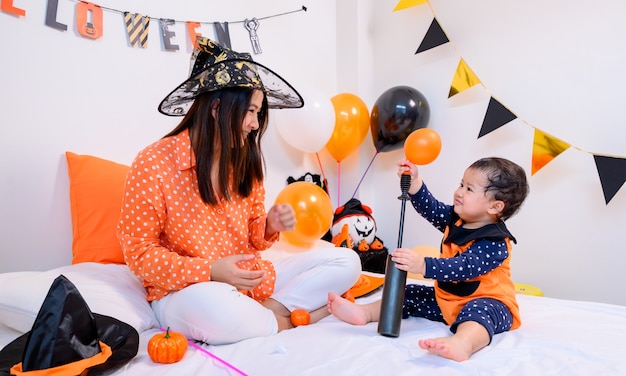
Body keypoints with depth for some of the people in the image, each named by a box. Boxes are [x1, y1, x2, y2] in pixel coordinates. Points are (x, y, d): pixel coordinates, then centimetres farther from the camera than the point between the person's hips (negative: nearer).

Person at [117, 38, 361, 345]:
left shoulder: (245, 163, 4)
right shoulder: (153, 164, -12)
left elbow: (250, 239, 10)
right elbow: (138, 252, -10)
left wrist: (270, 227, -13)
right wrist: (209, 271, -21)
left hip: (251, 282, 5)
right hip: (185, 292, -5)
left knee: (346, 261, -4)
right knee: (209, 303, -42)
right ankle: (284, 322, -12)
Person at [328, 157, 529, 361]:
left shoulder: (494, 244, -23)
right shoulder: (455, 219, 4)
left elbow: (464, 268, -36)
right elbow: (430, 209, 9)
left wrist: (423, 266, -48)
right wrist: (414, 181, -7)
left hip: (487, 302, -9)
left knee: (478, 311, -41)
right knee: (410, 294, 5)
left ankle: (461, 345, -70)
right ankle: (364, 312, -3)